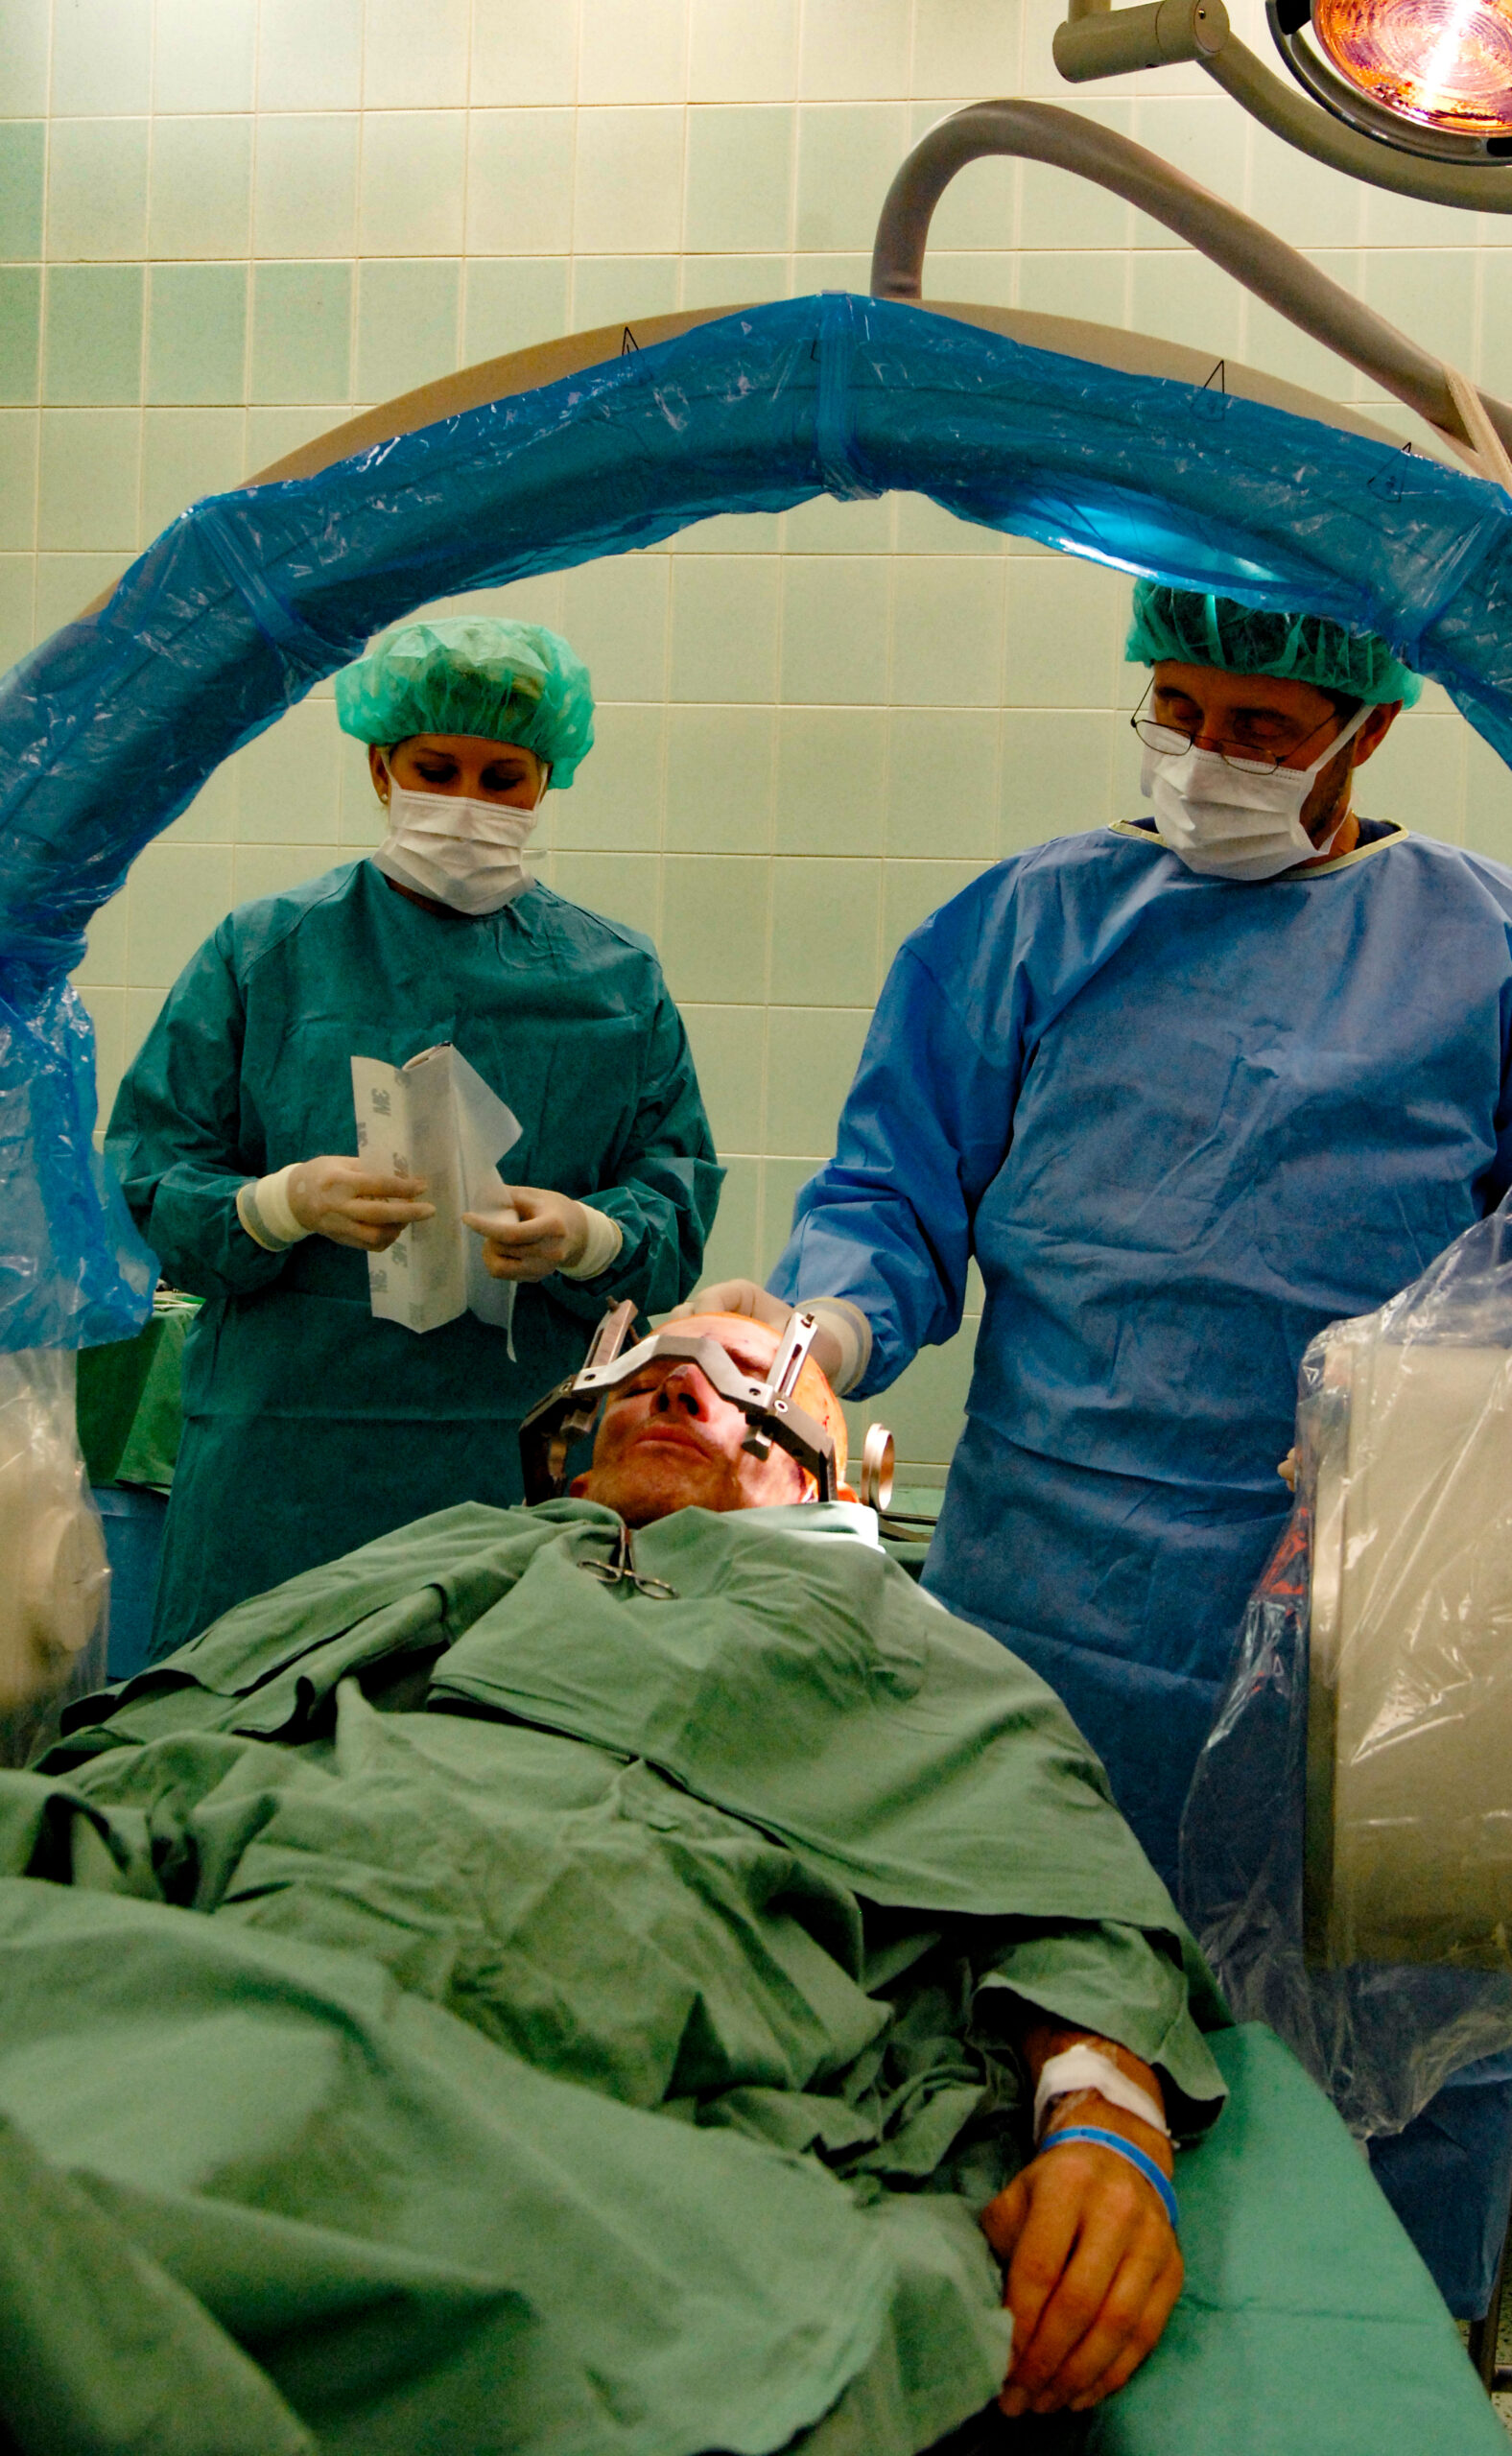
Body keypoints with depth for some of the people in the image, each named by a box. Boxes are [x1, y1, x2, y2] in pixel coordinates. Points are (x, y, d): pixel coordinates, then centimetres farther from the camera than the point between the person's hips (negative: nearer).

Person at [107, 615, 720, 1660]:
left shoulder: (617, 976, 11)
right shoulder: (264, 951, 8)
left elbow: (678, 1201, 5)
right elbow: (148, 1183, 3)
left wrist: (585, 1235, -16)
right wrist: (287, 1203, -16)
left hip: (530, 1457, 1)